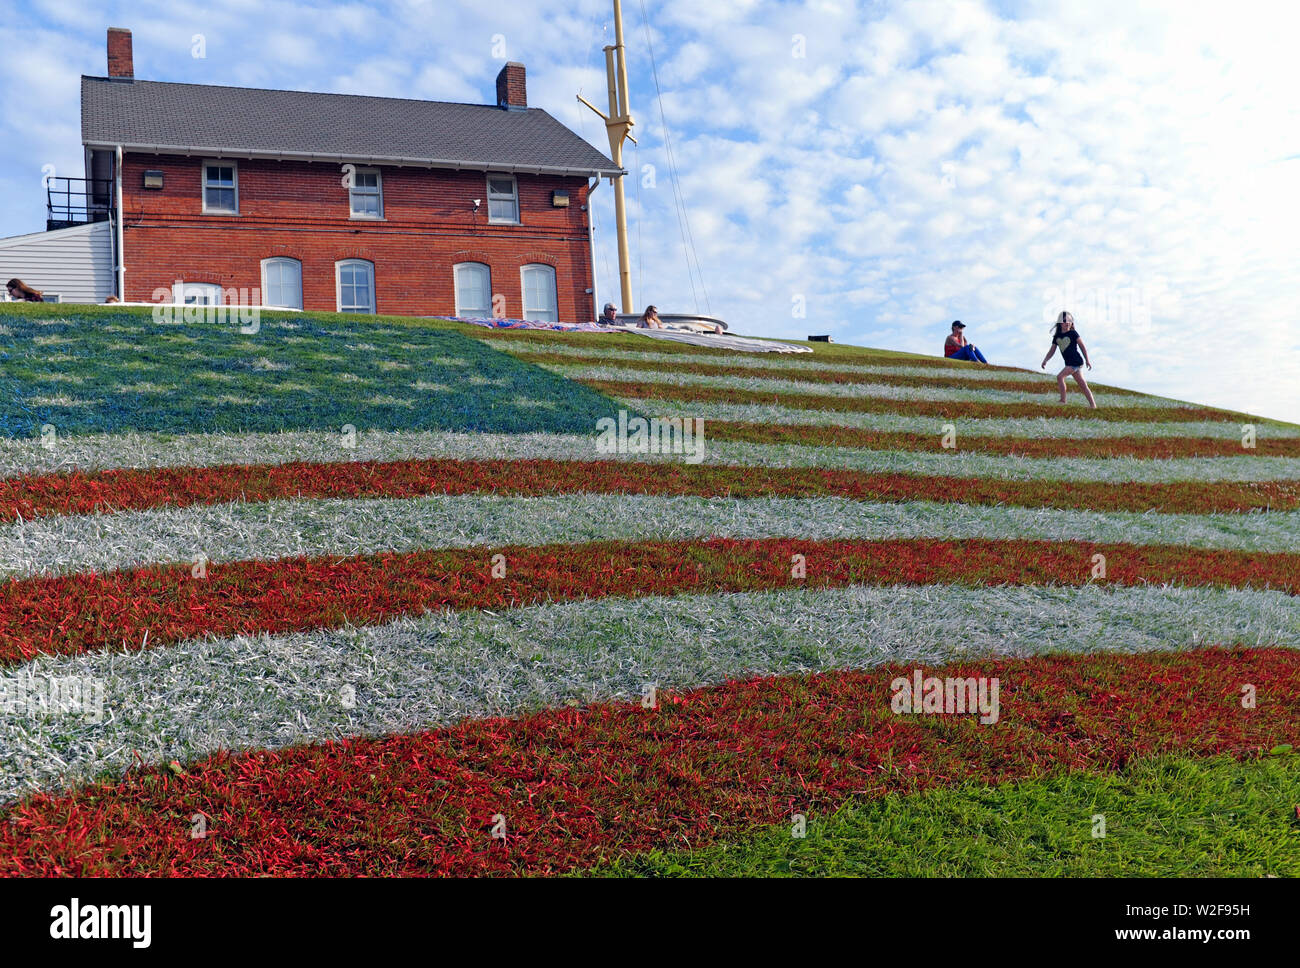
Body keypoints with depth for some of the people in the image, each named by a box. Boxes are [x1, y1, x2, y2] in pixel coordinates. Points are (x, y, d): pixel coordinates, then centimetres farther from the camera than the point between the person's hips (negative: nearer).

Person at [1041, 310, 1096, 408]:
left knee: (1060, 376, -17)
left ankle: (1063, 400, -12)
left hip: (1076, 362, -6)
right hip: (1069, 363, 6)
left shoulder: (1073, 333, -2)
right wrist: (1045, 360, -2)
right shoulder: (1057, 337, 12)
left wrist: (1087, 360, -2)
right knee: (1083, 385, 6)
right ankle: (1093, 406, 9)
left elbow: (1082, 346, 0)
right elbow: (1052, 351, 14)